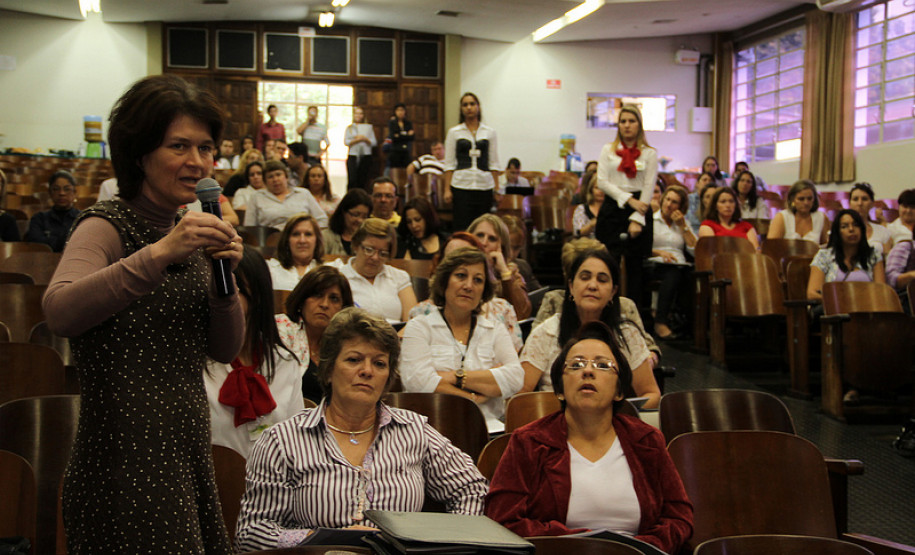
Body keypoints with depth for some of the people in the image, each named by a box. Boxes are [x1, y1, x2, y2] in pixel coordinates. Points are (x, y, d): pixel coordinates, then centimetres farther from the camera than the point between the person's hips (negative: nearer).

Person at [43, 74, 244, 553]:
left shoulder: (189, 232, 13)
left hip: (187, 457, 8)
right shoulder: (106, 226, -10)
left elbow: (225, 350, 10)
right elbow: (59, 312, -31)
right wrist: (159, 254, -34)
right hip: (127, 461, -8)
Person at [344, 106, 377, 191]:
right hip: (353, 156, -1)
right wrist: (356, 140, -11)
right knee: (352, 180, -12)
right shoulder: (349, 127, 12)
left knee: (363, 181, -3)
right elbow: (346, 142, 1)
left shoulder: (369, 127, 12)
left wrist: (365, 139, -9)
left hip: (366, 156, 1)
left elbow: (374, 143, 6)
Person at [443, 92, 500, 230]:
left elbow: (494, 163, 7)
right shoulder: (454, 132, 5)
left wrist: (497, 188, 2)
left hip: (484, 185, 1)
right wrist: (447, 189, -4)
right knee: (461, 228, -5)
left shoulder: (490, 132, 8)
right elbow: (449, 164, 3)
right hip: (461, 185, -1)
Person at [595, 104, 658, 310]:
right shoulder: (608, 150, 10)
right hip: (612, 209, 1)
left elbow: (648, 188, 0)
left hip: (638, 210, -1)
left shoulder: (650, 153, 6)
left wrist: (637, 219, -10)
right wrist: (629, 199, -10)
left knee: (634, 266, 2)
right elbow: (602, 181, 0)